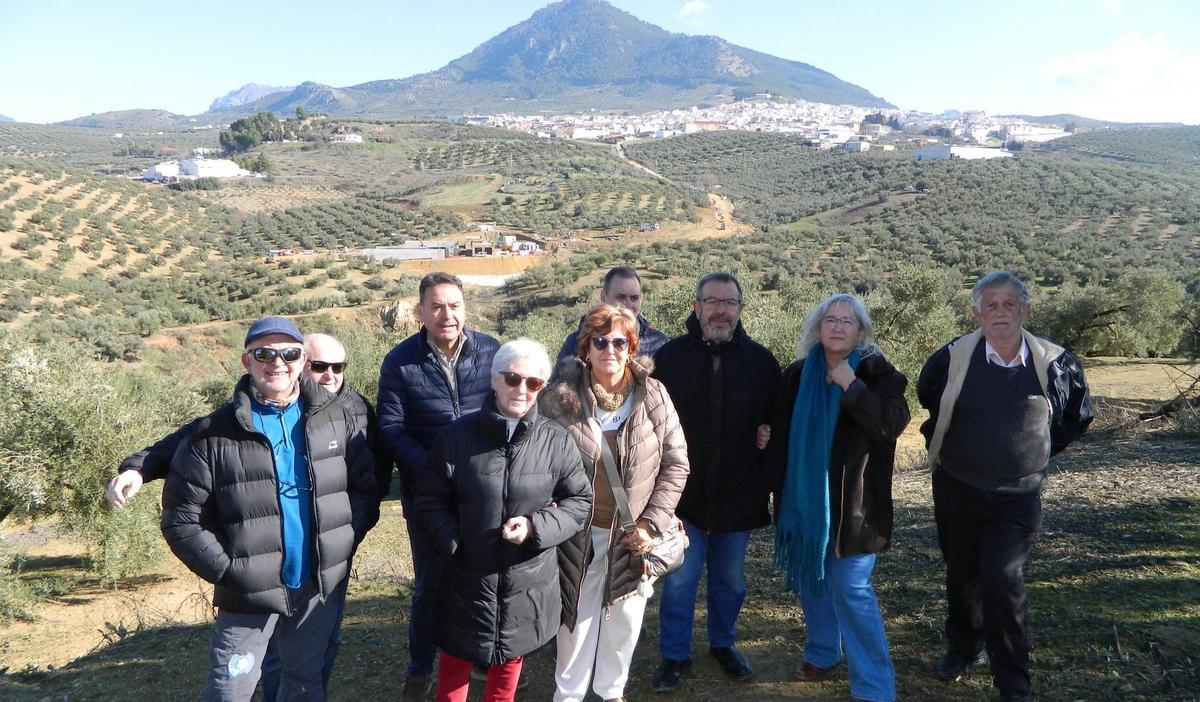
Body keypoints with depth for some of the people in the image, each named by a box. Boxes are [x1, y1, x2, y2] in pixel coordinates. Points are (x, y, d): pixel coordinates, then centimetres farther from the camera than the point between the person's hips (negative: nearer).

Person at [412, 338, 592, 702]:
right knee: (457, 659, 15)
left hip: (529, 580, 1)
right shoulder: (458, 435, -9)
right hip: (468, 577, -1)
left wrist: (537, 528, -15)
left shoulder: (556, 441, -7)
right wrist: (453, 544, -12)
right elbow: (428, 499, -1)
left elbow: (580, 501, 0)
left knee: (510, 659, 21)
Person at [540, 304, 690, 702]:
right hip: (580, 534, -1)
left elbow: (676, 463, -3)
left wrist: (652, 523, -8)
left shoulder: (654, 396, -7)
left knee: (625, 618, 16)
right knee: (578, 616, 12)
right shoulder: (560, 399, -10)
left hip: (634, 535, 1)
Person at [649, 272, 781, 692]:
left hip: (738, 493, 2)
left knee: (730, 579, 17)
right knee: (680, 579, 4)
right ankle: (674, 656, 22)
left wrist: (768, 436, -3)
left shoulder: (761, 361, 0)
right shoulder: (670, 357, -4)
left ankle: (723, 644, 39)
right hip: (684, 491, -2)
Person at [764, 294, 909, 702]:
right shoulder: (798, 375, 4)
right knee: (810, 577, 16)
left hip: (850, 500, -4)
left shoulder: (877, 373, -5)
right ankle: (821, 653, 38)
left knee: (850, 589, -6)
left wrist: (851, 386, -23)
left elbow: (893, 425, -19)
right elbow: (780, 431, 7)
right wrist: (777, 485, 4)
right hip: (804, 497, 5)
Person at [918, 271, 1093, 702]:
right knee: (961, 574, 14)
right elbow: (928, 400, 14)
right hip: (956, 490, 2)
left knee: (1002, 581, -9)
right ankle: (964, 647, 39)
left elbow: (1077, 419, 12)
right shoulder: (952, 359, -9)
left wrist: (1036, 453, 10)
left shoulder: (1055, 364, -8)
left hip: (1017, 497, -1)